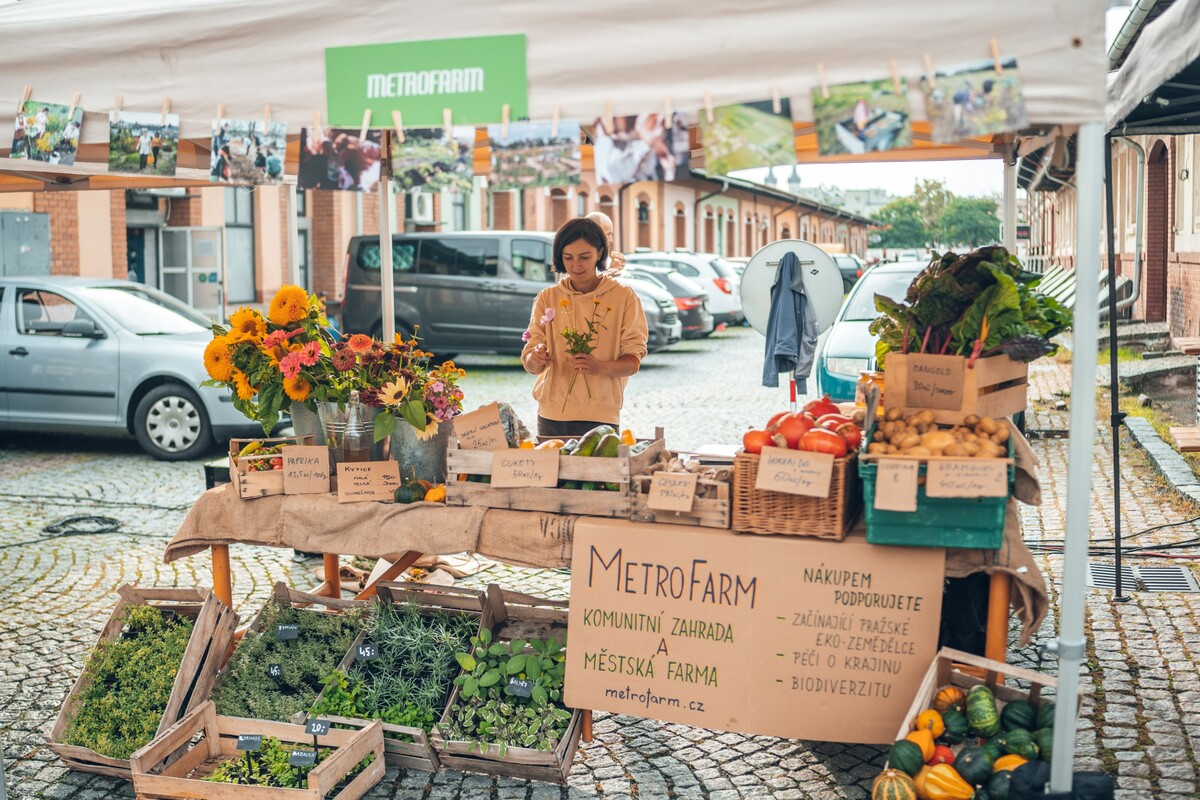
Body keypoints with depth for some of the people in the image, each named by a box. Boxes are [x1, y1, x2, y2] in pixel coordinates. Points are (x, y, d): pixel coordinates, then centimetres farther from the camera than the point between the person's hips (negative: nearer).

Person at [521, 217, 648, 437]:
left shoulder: (624, 297, 1)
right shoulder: (547, 298, 6)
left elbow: (633, 360, -5)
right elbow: (529, 363, 2)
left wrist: (600, 367, -25)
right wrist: (536, 359, -22)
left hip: (600, 418, -2)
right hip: (551, 417, 2)